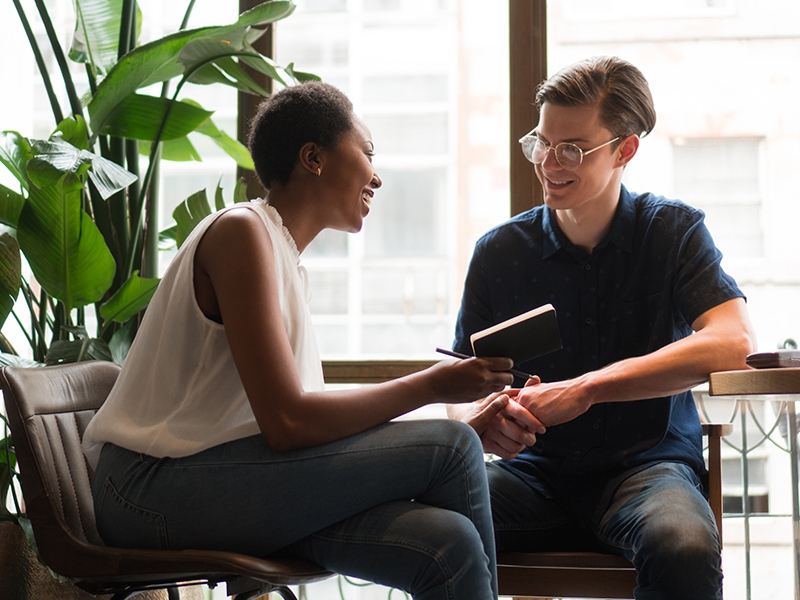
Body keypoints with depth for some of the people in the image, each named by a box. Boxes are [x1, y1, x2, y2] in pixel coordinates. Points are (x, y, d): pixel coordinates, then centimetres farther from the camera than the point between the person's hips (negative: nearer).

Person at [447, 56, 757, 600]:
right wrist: (481, 419, -19)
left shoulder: (674, 230, 2)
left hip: (648, 464, -1)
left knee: (685, 546, -36)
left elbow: (734, 342, -16)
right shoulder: (500, 251, 5)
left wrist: (584, 390, -23)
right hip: (537, 472, 1)